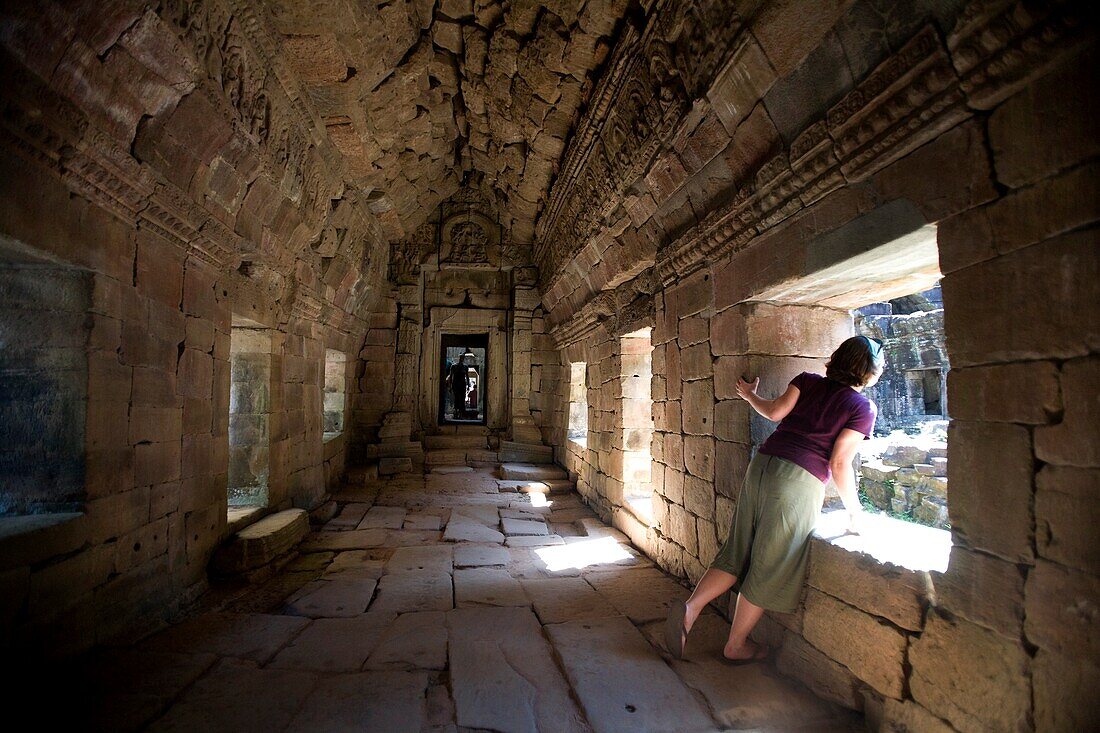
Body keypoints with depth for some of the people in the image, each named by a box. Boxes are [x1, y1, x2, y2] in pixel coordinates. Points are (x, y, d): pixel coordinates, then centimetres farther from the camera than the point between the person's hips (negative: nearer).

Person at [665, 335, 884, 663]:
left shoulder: (808, 381, 13)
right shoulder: (863, 408, 3)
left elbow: (774, 412, 3)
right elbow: (840, 463, -4)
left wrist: (749, 394, 23)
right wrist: (854, 509, 8)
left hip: (762, 464, 5)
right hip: (799, 480, -5)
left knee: (737, 552, 14)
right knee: (769, 567, 8)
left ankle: (690, 607, 1)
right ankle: (736, 645, 21)